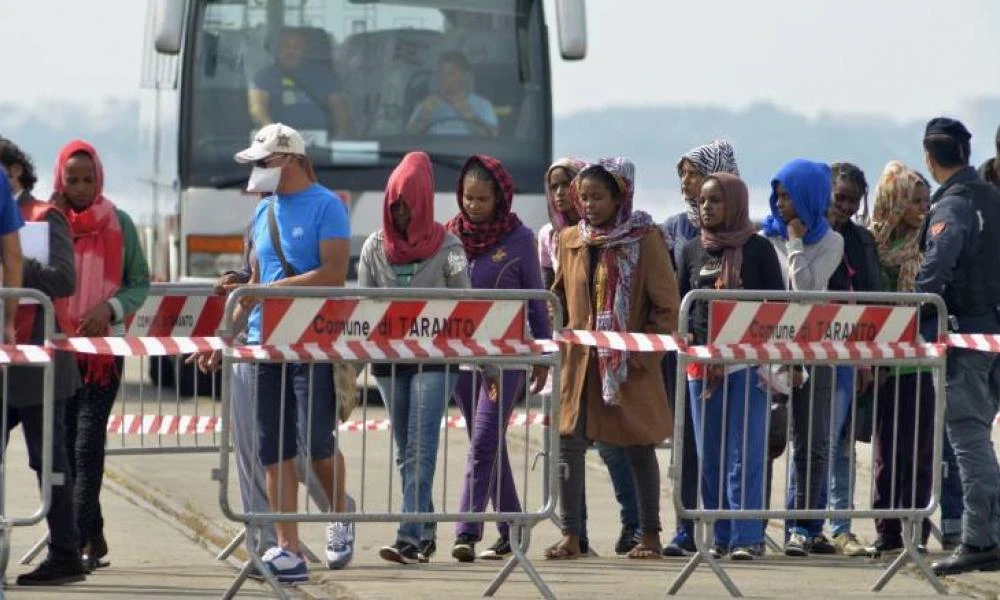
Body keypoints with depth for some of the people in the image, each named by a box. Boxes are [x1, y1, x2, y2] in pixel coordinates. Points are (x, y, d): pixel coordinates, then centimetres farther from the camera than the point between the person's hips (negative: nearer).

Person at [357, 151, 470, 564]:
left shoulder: (446, 246, -1)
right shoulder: (376, 247, 8)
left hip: (435, 357, -4)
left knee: (420, 448, -13)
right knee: (406, 450, 8)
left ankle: (409, 537, -19)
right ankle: (425, 530, 18)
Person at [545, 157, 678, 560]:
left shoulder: (645, 239, -6)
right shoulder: (570, 240, 8)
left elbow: (666, 306, -6)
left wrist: (644, 354, -12)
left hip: (629, 365, -4)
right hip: (579, 362, 4)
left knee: (639, 447, 6)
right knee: (569, 443, -5)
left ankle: (650, 536, 15)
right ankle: (570, 537, 0)